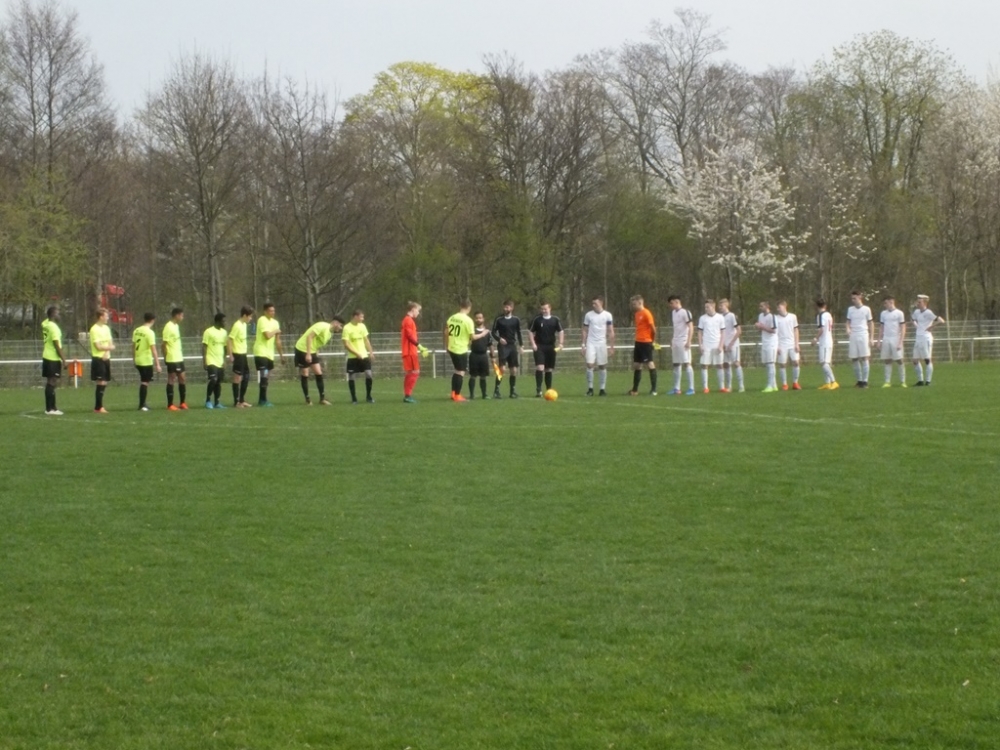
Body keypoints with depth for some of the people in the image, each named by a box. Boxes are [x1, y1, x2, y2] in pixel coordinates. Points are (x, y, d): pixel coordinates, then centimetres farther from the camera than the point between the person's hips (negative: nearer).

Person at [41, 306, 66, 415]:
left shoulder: (46, 325, 7)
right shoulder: (53, 327, -17)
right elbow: (56, 344, -19)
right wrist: (63, 358, -16)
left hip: (47, 357, 9)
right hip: (53, 358, -9)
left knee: (50, 383, 12)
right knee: (52, 383, -7)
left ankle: (50, 408, 15)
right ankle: (51, 408, -8)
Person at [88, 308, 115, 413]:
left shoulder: (106, 328, 14)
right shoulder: (94, 329, -11)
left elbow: (111, 344, 10)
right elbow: (98, 346, -15)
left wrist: (107, 351, -10)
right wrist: (109, 347, -1)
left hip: (106, 358, 8)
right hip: (98, 358, -8)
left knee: (105, 382, 8)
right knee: (101, 383, -10)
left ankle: (99, 406, 16)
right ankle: (98, 407, -6)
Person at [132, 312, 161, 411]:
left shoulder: (136, 331, 6)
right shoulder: (150, 332, -15)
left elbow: (133, 346, 12)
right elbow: (153, 349, -18)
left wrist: (134, 359, 23)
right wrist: (157, 364, -16)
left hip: (138, 361, 7)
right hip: (147, 361, -7)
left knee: (143, 381, 19)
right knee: (145, 382, 0)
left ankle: (142, 404, 22)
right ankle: (142, 405, 0)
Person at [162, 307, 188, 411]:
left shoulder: (176, 326, 13)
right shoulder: (168, 327, -15)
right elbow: (164, 344, -15)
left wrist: (180, 354, 18)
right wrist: (165, 357, -15)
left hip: (179, 358, 9)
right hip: (172, 359, -9)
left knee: (182, 378, 10)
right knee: (171, 380, -4)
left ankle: (183, 403, 17)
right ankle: (170, 405, 1)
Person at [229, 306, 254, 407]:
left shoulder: (244, 325, 11)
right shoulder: (237, 325, -16)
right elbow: (229, 340, -18)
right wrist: (231, 355, -19)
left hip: (243, 354, 9)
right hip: (238, 354, -9)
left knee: (246, 377, 12)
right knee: (237, 378, -3)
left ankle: (242, 400, 19)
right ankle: (236, 402, 3)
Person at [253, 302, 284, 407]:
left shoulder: (275, 323, 13)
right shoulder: (262, 320, -11)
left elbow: (277, 340, 18)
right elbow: (267, 335, -23)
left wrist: (281, 354, 17)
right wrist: (275, 331, -4)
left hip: (270, 354, 8)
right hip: (261, 353, -8)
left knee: (266, 378, 9)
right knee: (264, 377, -14)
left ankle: (262, 400, 16)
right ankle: (263, 400, -13)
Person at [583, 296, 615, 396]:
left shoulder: (607, 315, 1)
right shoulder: (588, 315, 4)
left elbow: (611, 332, 3)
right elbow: (585, 331, 9)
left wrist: (611, 346, -2)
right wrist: (583, 344, 2)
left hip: (602, 343, 0)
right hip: (591, 343, 0)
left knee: (602, 366, 1)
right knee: (589, 365, -10)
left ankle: (602, 389, 8)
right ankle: (590, 388, -3)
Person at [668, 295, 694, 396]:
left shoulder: (685, 312, -10)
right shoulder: (673, 313, 14)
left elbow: (691, 327, -13)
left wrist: (688, 341, -18)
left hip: (683, 342, -8)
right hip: (675, 342, 8)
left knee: (687, 364, -8)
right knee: (676, 365, 8)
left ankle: (691, 388, -6)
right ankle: (676, 389, 12)